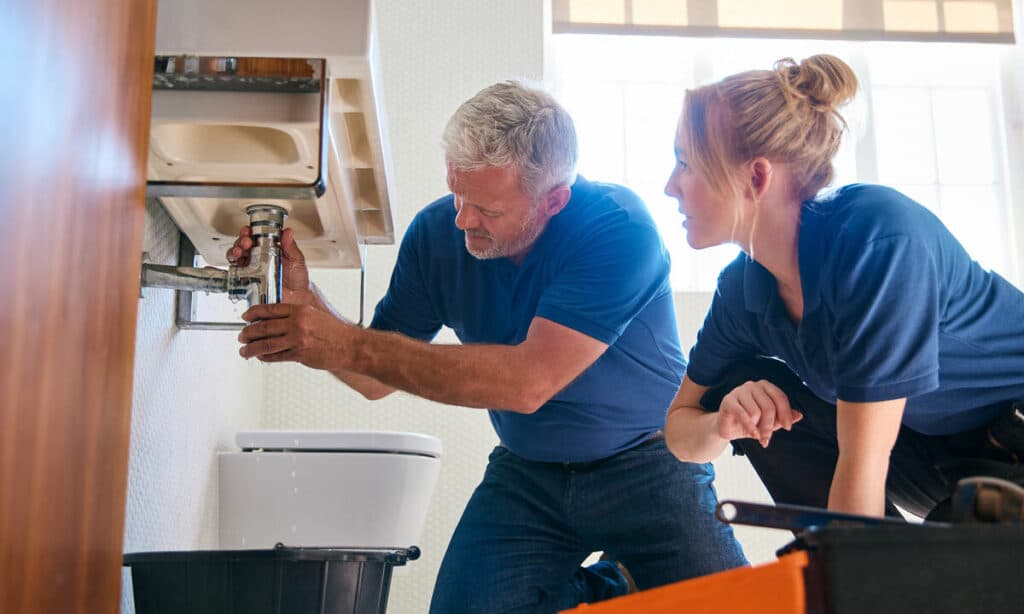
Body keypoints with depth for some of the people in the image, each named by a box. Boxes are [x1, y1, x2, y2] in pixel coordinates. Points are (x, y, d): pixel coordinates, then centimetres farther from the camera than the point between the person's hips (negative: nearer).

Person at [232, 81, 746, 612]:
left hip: (645, 466, -3)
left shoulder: (616, 228, -23)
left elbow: (529, 382, -34)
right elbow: (376, 380, 0)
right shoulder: (437, 232, -7)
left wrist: (349, 345, -36)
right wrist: (303, 299, -19)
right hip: (526, 473, 4)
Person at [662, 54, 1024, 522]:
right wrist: (721, 424, -21)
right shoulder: (742, 288, -8)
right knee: (741, 385, -7)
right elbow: (680, 431, 2)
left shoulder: (879, 236, -31)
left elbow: (862, 462, -29)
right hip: (933, 449, 7)